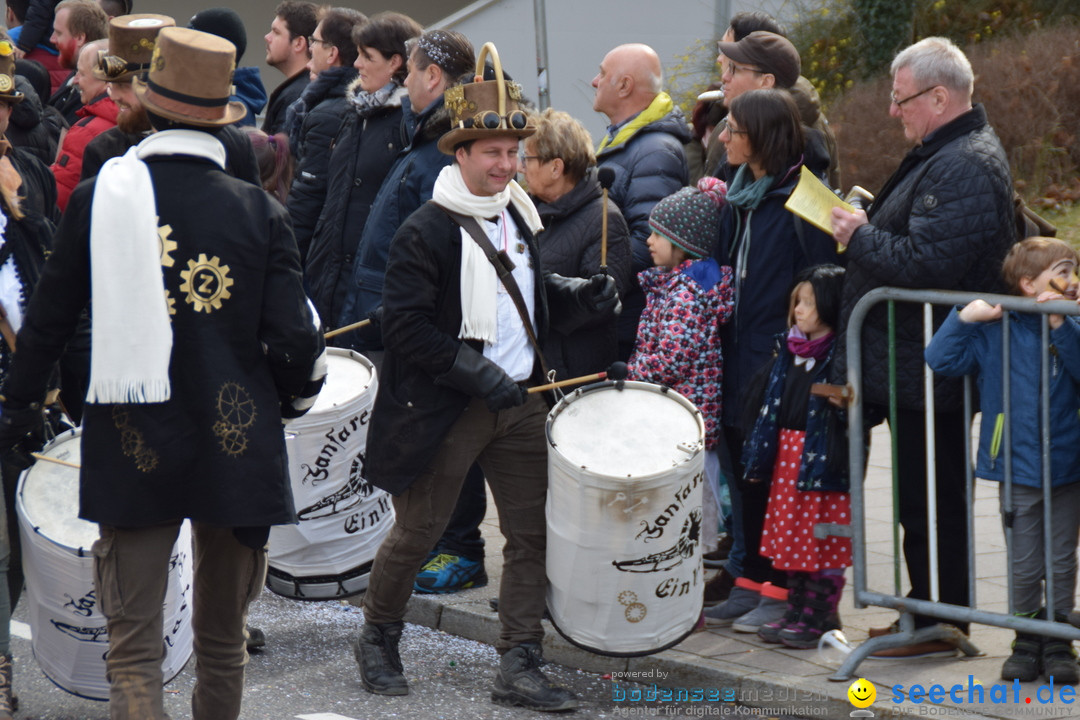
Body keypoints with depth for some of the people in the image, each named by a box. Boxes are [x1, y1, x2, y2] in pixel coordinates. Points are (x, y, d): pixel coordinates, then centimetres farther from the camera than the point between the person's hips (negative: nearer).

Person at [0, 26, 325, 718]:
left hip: (132, 447, -1)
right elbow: (296, 338, -6)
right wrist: (294, 395, 16)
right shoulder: (261, 212, -4)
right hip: (236, 446, 1)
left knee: (133, 646, -1)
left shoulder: (100, 197, -3)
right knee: (223, 640, 17)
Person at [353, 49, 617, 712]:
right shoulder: (426, 231, -13)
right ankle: (379, 640, 27)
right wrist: (475, 373, -22)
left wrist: (577, 293, 6)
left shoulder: (519, 215, 9)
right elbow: (403, 324, -17)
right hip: (446, 410, -6)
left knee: (532, 533, 3)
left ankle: (520, 668, 7)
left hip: (521, 403, 6)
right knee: (417, 532, 5)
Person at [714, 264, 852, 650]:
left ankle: (820, 617, 6)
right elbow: (773, 402, 16)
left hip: (823, 459, -8)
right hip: (787, 456, 8)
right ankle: (796, 609, 21)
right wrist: (759, 454, 15)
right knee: (791, 537, 12)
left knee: (823, 543, -2)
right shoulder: (790, 349, 12)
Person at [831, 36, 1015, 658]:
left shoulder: (967, 168, -20)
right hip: (915, 365, 11)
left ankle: (941, 624, 5)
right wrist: (867, 227, 8)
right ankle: (929, 613, 24)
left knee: (931, 500, -3)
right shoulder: (946, 153, 15)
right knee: (925, 497, 16)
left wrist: (860, 238, -15)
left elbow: (926, 264, -28)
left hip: (927, 368, -11)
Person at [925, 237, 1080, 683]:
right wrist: (964, 317, -16)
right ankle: (1027, 642, 20)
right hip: (1020, 471, -2)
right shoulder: (995, 332, -4)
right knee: (1025, 565, 6)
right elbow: (941, 359, -8)